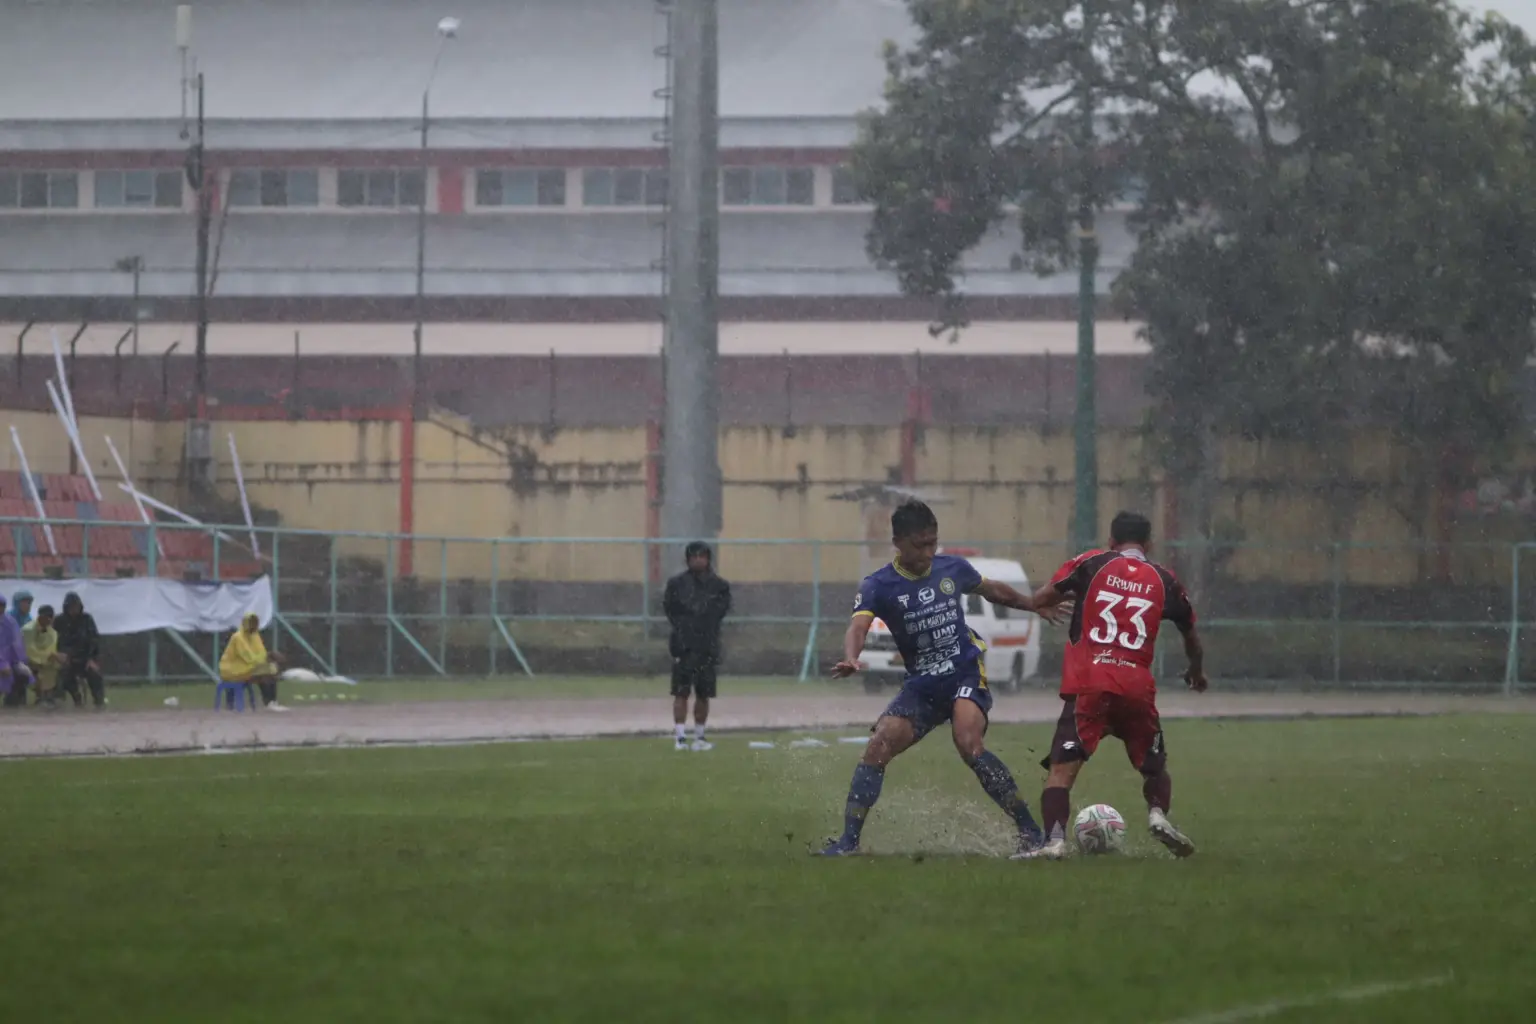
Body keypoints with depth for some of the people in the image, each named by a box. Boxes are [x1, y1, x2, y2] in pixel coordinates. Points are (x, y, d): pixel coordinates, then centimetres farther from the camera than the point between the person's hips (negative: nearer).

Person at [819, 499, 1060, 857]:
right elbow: (858, 626, -27)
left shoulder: (952, 569, 1)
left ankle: (1029, 831, -21)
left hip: (966, 675, -1)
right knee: (876, 749, -13)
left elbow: (992, 590, 22)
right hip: (921, 686, 1)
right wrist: (851, 659, -50)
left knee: (969, 744, -26)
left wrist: (1038, 605, 35)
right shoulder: (879, 586, -8)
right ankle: (849, 839, -3)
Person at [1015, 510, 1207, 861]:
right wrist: (1196, 673, 47)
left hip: (1086, 684, -2)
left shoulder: (1092, 565, 7)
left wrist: (1072, 593, 33)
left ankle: (1054, 839, -23)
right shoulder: (1164, 581, 13)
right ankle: (1158, 813, -7)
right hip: (1137, 686, 2)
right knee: (1155, 767, 21)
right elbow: (1192, 635, 27)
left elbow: (1039, 601, 12)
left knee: (1061, 768, -4)